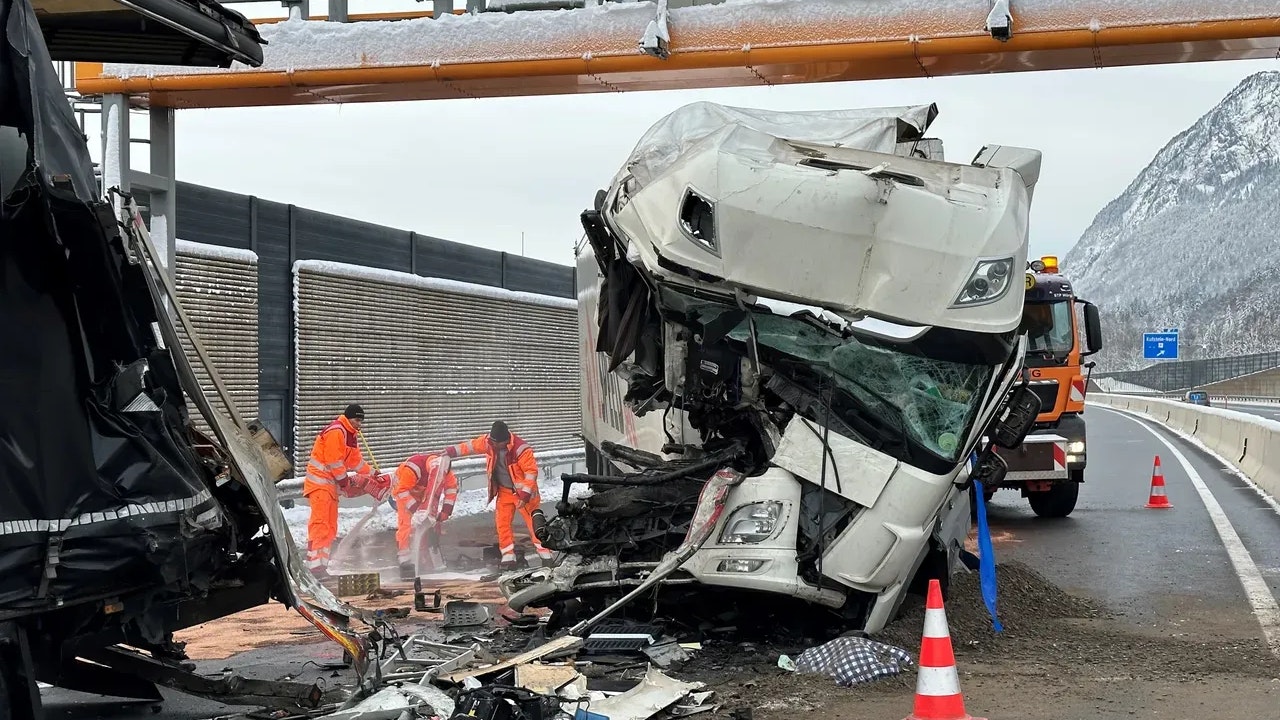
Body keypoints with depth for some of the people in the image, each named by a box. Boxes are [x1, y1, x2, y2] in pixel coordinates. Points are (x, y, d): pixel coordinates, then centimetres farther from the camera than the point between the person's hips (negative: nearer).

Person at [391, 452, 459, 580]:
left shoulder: (443, 466, -23)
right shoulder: (413, 468, -41)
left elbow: (452, 487, -9)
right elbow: (402, 491, -35)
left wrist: (446, 510, -14)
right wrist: (415, 509, -39)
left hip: (427, 493, 5)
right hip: (403, 488, -5)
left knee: (432, 522, 0)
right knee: (407, 524, -18)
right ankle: (406, 562, -19)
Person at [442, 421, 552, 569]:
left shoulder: (520, 449, -27)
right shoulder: (488, 442, -9)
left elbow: (531, 471, -23)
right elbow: (471, 446, 7)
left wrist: (525, 495, -25)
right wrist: (450, 452, 6)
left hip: (523, 491, -5)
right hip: (504, 491, 5)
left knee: (534, 523, -4)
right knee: (502, 523, 0)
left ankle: (546, 555, 6)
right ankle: (508, 557, 9)